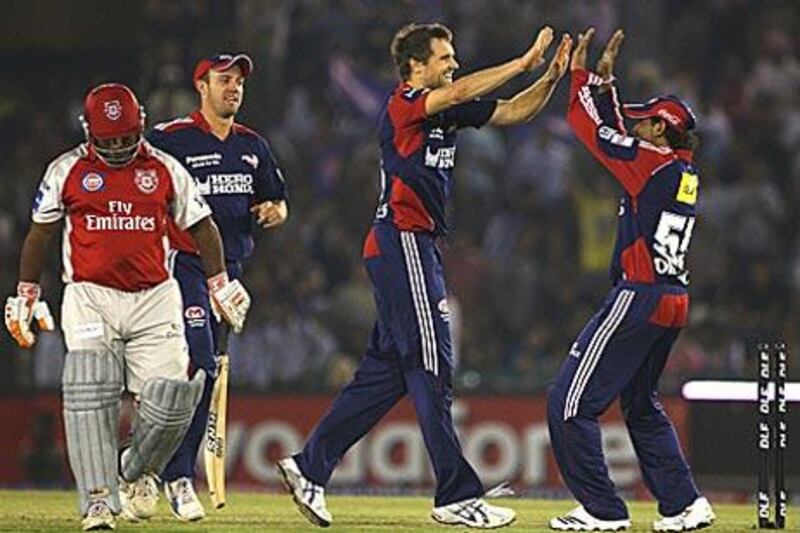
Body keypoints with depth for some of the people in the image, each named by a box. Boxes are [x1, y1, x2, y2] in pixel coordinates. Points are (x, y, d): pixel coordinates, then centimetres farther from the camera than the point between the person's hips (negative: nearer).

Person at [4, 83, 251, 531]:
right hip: (90, 297, -1)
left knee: (169, 399, -10)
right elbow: (41, 233, 13)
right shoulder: (67, 171, 4)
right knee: (90, 398, -16)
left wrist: (220, 283, 5)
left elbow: (201, 225, 13)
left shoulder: (166, 170, 6)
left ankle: (135, 475, 19)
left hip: (155, 297, 1)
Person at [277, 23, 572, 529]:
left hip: (418, 246, 10)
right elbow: (457, 93, -26)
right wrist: (525, 62, -23)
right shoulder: (403, 104, -9)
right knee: (432, 369, -8)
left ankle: (310, 467, 15)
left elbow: (514, 111, 15)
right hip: (402, 239, -10)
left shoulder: (447, 112, 15)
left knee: (388, 369, 11)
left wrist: (552, 78, -2)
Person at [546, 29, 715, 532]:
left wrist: (582, 76, 8)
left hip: (639, 299, -9)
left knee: (571, 403, -5)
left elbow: (593, 129, -5)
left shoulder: (652, 163, -11)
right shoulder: (686, 171, 13)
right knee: (642, 404, 24)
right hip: (674, 301, 9)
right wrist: (605, 80, 22)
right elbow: (615, 135, 23)